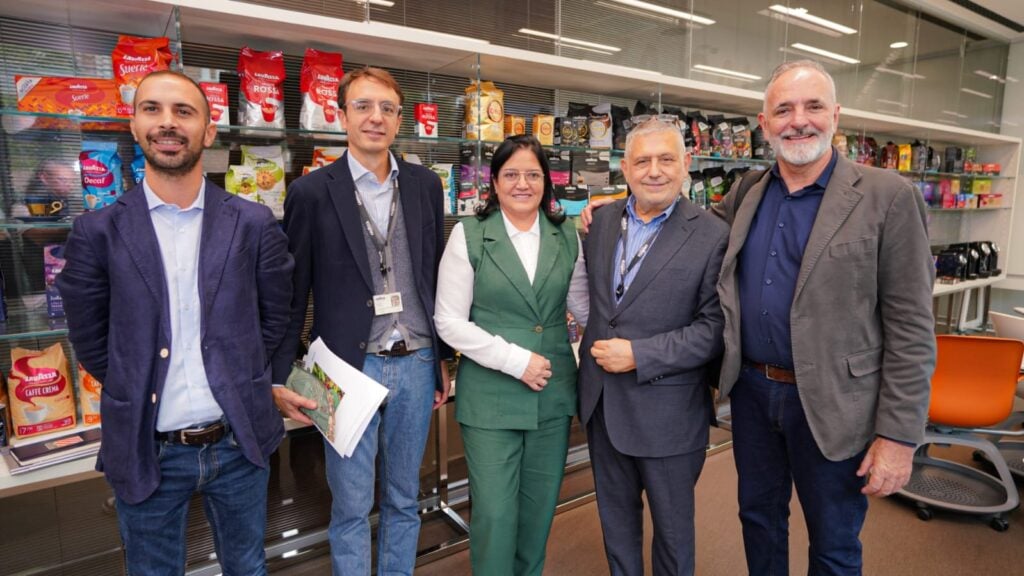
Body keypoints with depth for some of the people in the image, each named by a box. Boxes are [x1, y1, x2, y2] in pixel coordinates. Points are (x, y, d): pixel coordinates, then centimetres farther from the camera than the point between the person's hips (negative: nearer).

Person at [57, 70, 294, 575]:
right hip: (146, 450, 0)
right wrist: (137, 390, 3)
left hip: (239, 442, 1)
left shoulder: (254, 225, -5)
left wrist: (241, 380, 4)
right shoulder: (99, 232, -6)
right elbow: (89, 340, 4)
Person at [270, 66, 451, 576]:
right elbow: (290, 294, -2)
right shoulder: (312, 192, -5)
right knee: (352, 506, 10)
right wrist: (280, 379, -4)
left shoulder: (425, 185, 5)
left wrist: (444, 358, 10)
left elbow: (436, 276, 9)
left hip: (416, 364, 4)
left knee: (404, 500, 18)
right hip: (349, 367, -3)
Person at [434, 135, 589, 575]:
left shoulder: (567, 236, 4)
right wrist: (515, 360, -15)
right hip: (491, 394, -3)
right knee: (495, 512, 4)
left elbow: (584, 307, 10)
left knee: (540, 505, 18)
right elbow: (449, 321, -9)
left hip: (553, 391, 4)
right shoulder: (468, 235, -6)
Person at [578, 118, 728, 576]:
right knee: (615, 514, 23)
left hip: (667, 408, -4)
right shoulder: (603, 219, 2)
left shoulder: (713, 236, -13)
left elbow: (715, 326, -16)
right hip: (602, 400, 5)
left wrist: (638, 356, -20)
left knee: (671, 522, 17)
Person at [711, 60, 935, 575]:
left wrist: (898, 434, -13)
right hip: (751, 391, 4)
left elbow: (911, 328, -11)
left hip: (832, 405, -4)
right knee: (759, 516, 23)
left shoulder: (887, 197, -11)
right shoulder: (746, 196, 3)